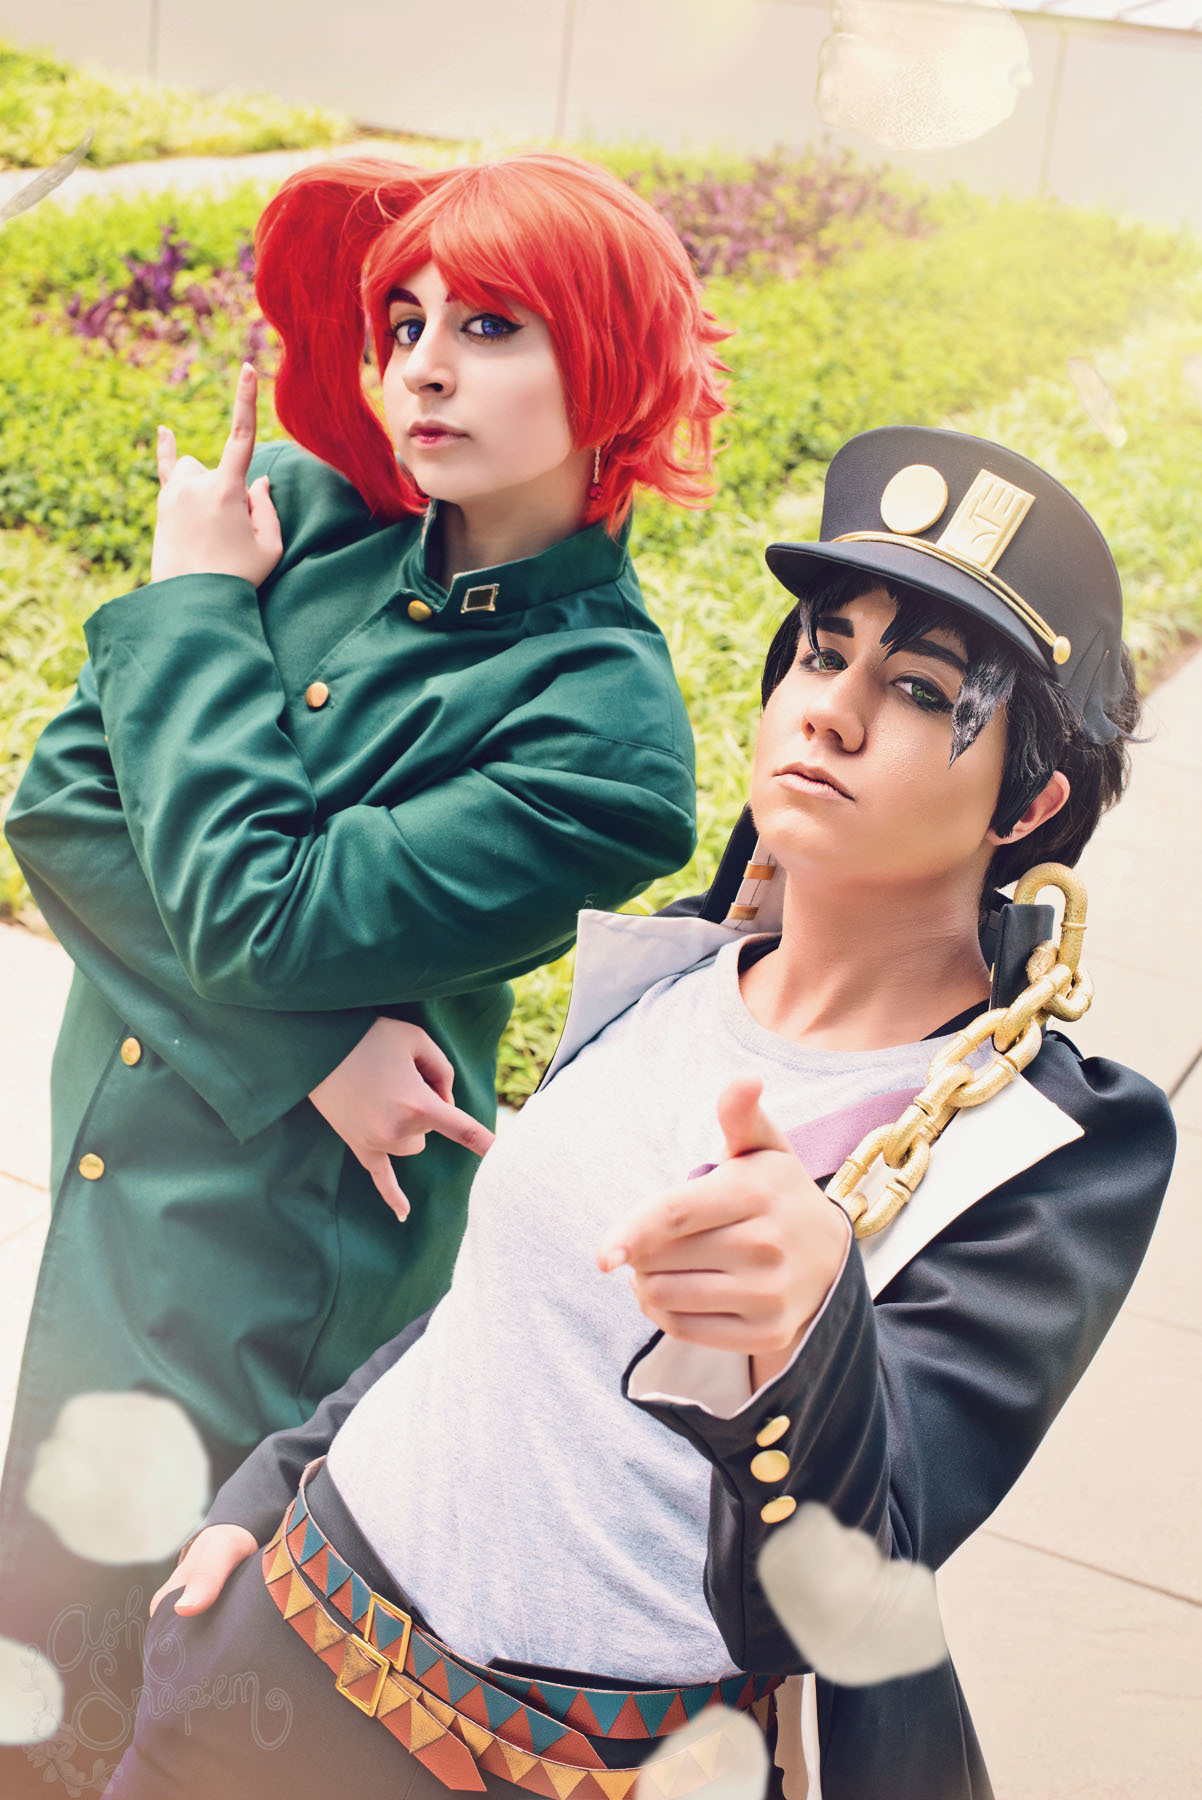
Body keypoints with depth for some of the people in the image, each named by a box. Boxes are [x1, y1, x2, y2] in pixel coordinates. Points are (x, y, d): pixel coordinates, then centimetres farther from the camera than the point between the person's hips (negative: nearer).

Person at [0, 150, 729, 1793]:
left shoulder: (604, 721, -19)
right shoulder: (299, 508, -3)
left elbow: (253, 918, -25)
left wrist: (194, 605, -13)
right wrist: (307, 1035, -18)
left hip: (272, 1266, -5)